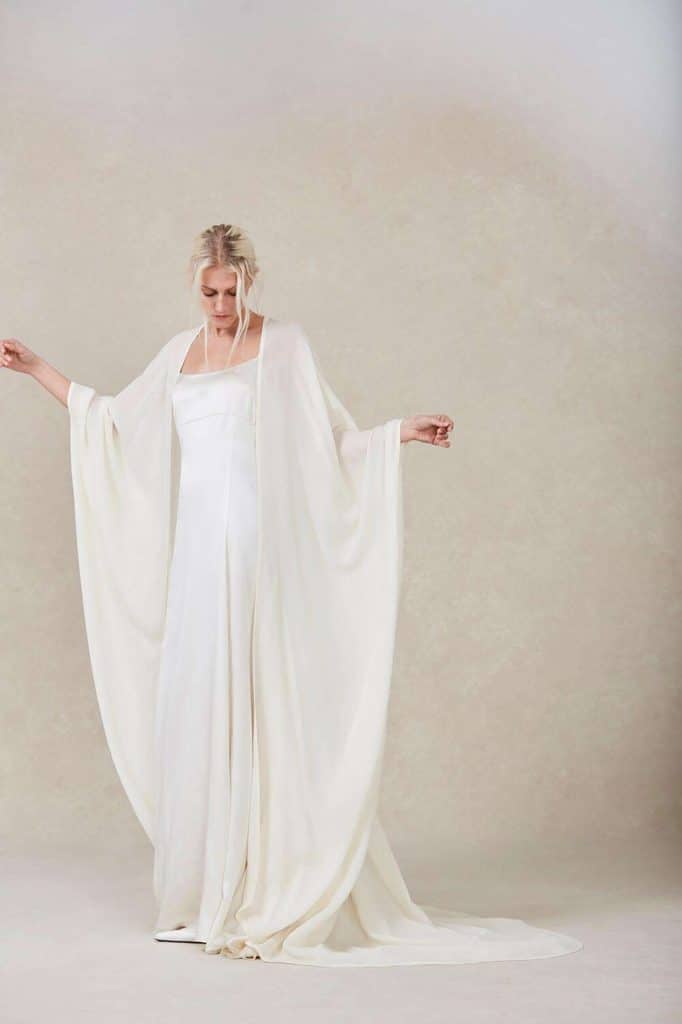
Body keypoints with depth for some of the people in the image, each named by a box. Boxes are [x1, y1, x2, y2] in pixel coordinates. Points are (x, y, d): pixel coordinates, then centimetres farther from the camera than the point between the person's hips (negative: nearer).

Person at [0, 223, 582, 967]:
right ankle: (203, 888, 12)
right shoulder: (180, 353, 17)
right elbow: (114, 422, 27)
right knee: (189, 700, 4)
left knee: (248, 699, -8)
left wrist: (402, 431, -13)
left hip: (253, 543, -6)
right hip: (194, 544, 6)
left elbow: (332, 440, 1)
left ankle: (257, 889, -3)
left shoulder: (283, 345, 1)